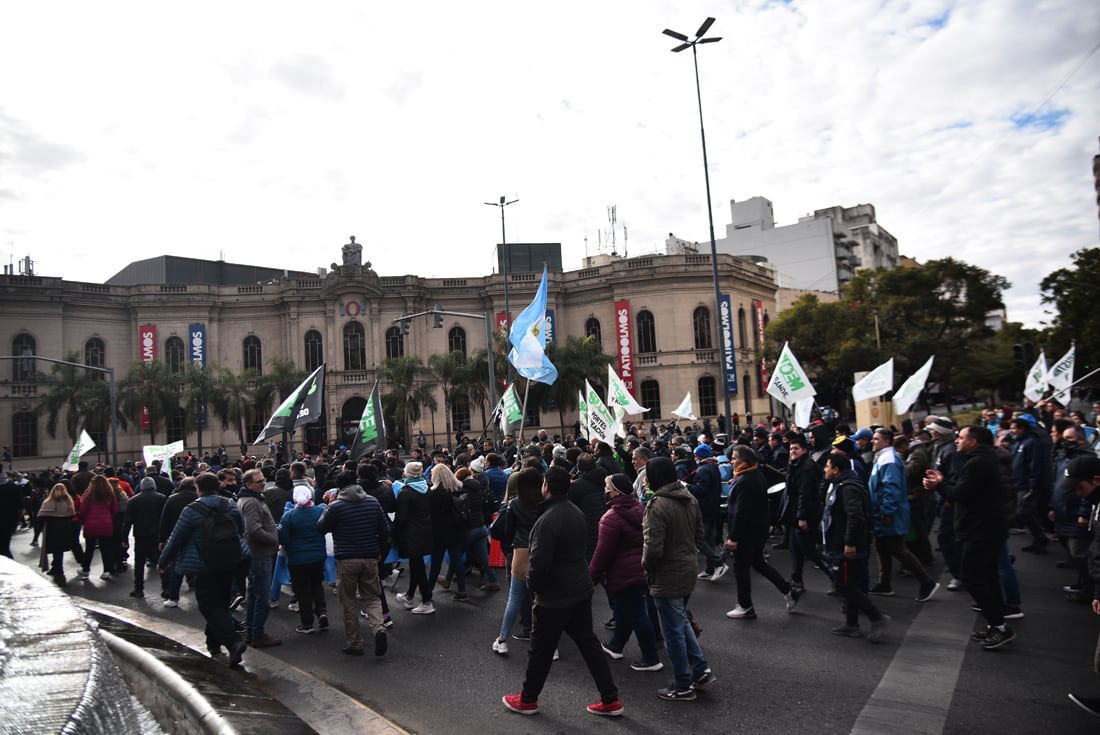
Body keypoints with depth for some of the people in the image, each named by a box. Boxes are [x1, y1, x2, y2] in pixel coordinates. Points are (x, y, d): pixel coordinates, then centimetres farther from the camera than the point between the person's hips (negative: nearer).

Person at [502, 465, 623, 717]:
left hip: (554, 596, -7)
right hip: (581, 590, 7)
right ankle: (610, 700, 19)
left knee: (541, 649, 10)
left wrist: (533, 585, -4)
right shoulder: (577, 513, 3)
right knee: (589, 643, 15)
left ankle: (527, 700, 28)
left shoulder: (547, 521, -25)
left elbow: (539, 563, -25)